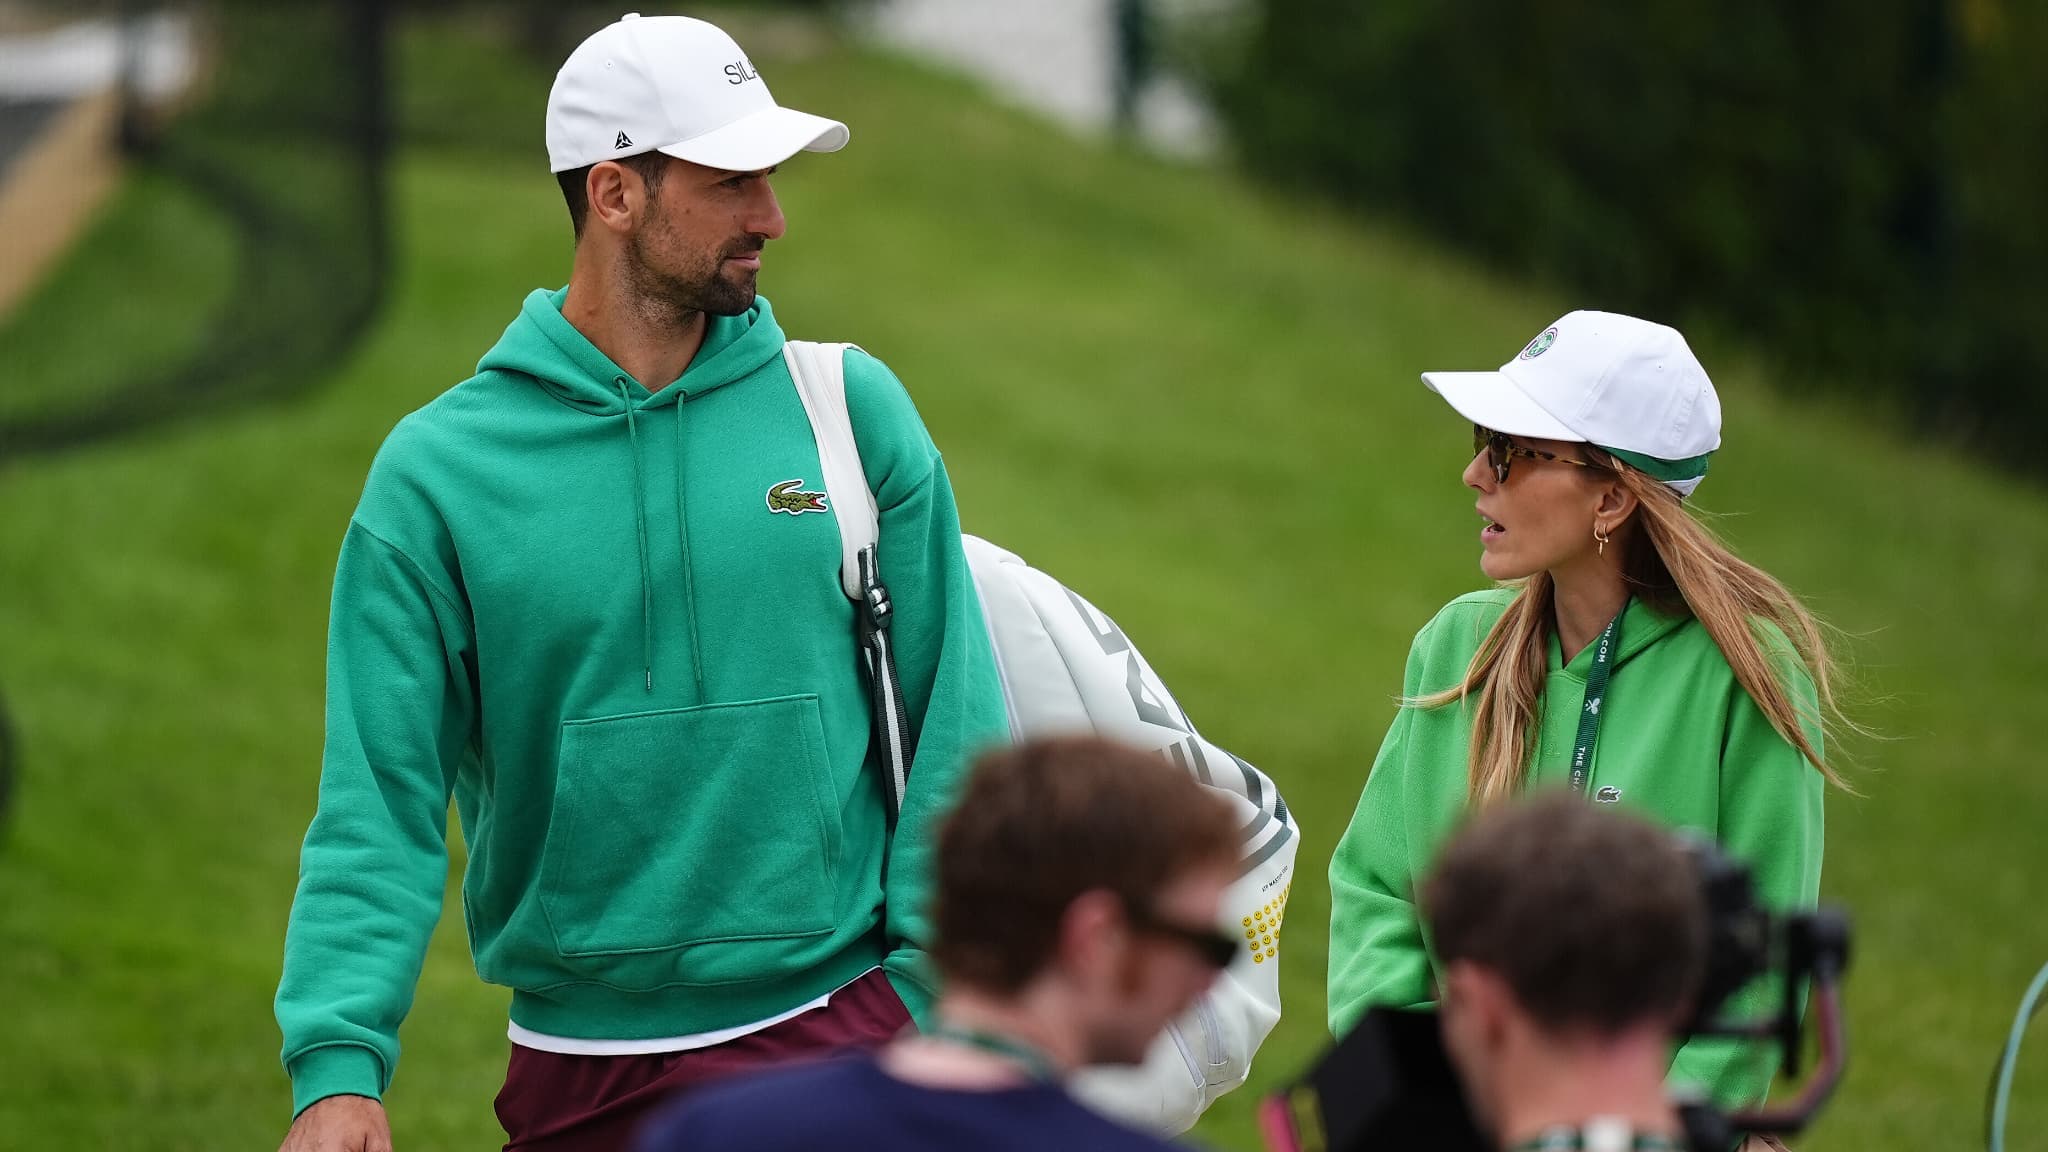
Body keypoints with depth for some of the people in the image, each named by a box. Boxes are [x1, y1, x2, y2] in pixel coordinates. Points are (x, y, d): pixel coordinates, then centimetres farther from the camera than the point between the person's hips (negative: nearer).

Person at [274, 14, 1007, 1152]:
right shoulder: (437, 472, -3)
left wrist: (946, 1016, -6)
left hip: (841, 1030, 0)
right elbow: (381, 801, -4)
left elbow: (955, 733, 2)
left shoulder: (852, 409, 1)